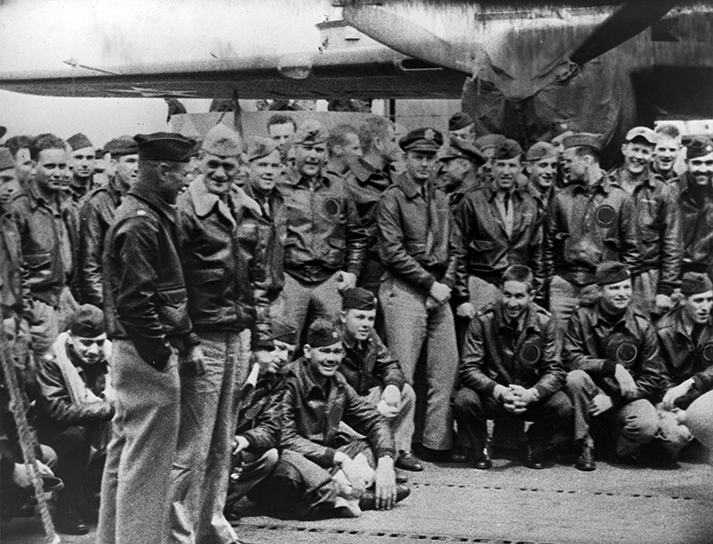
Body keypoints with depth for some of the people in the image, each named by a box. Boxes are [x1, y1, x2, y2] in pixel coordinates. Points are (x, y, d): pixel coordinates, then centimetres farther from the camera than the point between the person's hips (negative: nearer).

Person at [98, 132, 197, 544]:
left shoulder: (154, 216, 15)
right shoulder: (140, 223, -17)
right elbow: (135, 300, -22)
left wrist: (188, 340, 15)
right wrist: (163, 353, -19)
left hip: (139, 353, 11)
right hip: (146, 355, -11)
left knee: (126, 454, 17)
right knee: (148, 459, -5)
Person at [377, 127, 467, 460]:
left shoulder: (439, 200, 16)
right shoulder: (392, 199, -4)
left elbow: (455, 249, 17)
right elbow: (393, 253, -11)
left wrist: (456, 290, 4)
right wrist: (430, 284, -13)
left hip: (439, 291, 7)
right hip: (404, 291, -7)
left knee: (446, 368, 4)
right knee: (401, 373, -6)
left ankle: (437, 442, 11)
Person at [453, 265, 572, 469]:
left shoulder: (544, 322, -7)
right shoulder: (483, 321, -10)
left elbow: (555, 370, -9)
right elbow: (469, 369, -14)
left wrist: (532, 393, -30)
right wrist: (499, 391, -32)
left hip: (530, 396, 1)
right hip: (491, 394, -1)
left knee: (562, 406, -27)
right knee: (464, 400, -32)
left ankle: (536, 447, 6)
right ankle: (480, 448, 1)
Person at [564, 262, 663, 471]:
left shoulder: (642, 326, -3)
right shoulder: (582, 317, -3)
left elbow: (652, 380, -4)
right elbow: (570, 358, -15)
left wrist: (613, 400, -16)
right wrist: (613, 367, -26)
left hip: (627, 398, 0)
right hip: (593, 392, 1)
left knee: (648, 426, -32)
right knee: (575, 378, -32)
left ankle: (624, 447, 5)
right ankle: (586, 446, -15)